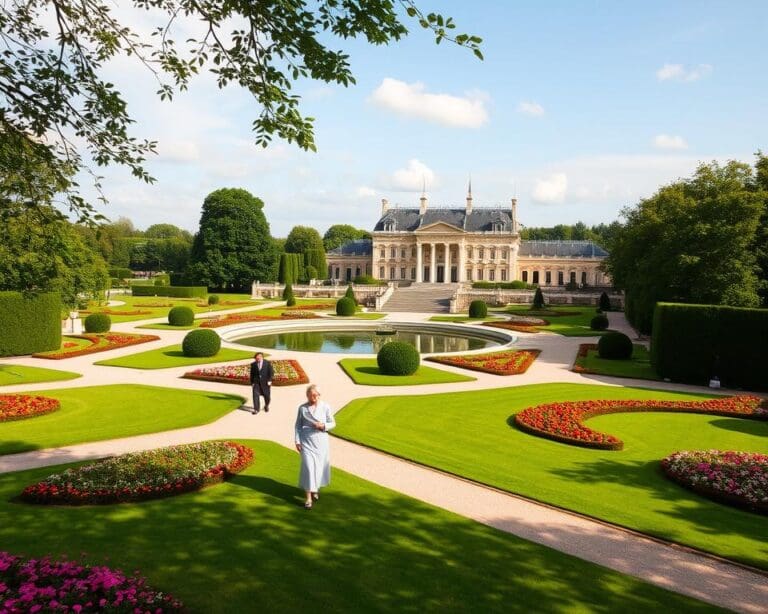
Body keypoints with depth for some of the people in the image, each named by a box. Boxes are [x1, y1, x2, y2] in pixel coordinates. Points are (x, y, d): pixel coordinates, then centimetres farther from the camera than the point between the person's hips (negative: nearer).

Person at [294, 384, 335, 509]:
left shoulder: (325, 407, -4)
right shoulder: (302, 408, -3)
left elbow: (332, 423, 4)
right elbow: (298, 425, 5)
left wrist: (323, 426, -15)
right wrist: (297, 441, -1)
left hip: (321, 441, 1)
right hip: (306, 441, -1)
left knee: (319, 466, 10)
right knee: (308, 467, -7)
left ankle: (315, 489, 36)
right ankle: (308, 497, -2)